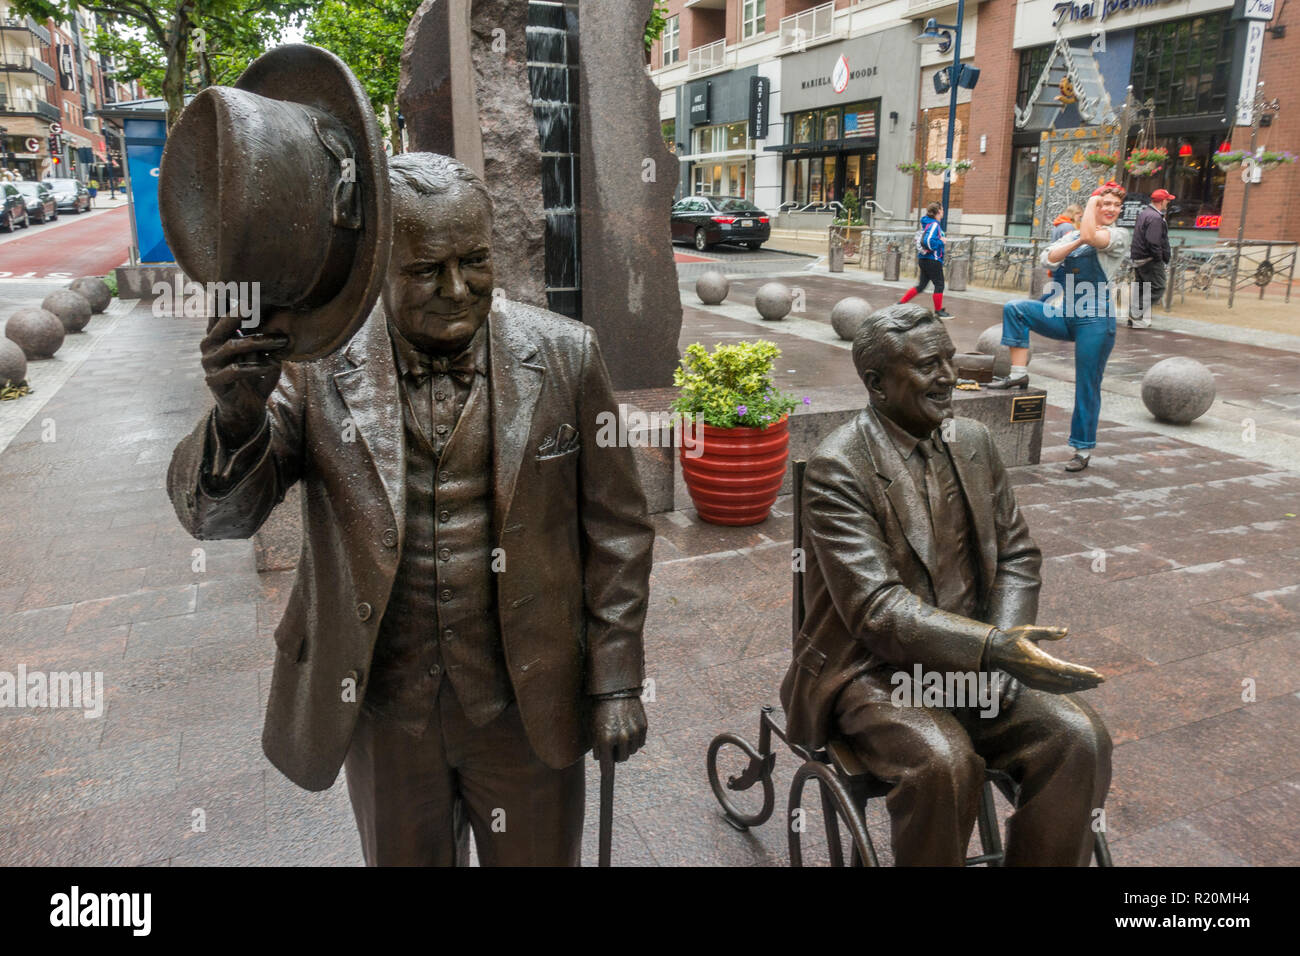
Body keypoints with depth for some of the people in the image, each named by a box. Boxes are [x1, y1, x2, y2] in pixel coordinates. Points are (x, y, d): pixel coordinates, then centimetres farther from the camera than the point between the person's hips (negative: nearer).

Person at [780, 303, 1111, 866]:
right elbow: (876, 608, -24)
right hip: (874, 666, -6)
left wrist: (1002, 651, -7)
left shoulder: (973, 442, 6)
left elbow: (1017, 556, 10)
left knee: (1080, 737, -15)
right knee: (945, 763, -30)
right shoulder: (837, 468, -16)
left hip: (972, 661, 6)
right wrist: (993, 649, -34)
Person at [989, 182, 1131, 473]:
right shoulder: (1073, 235, 16)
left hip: (1094, 319, -5)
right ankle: (1018, 374, -15)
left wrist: (1091, 204, -4)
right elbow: (1050, 257, -2)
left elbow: (1090, 235, -21)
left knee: (1087, 385, -1)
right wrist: (1078, 241, -14)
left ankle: (1083, 449, 10)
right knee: (1014, 308, -17)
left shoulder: (1119, 235, 1)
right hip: (1061, 315, 5)